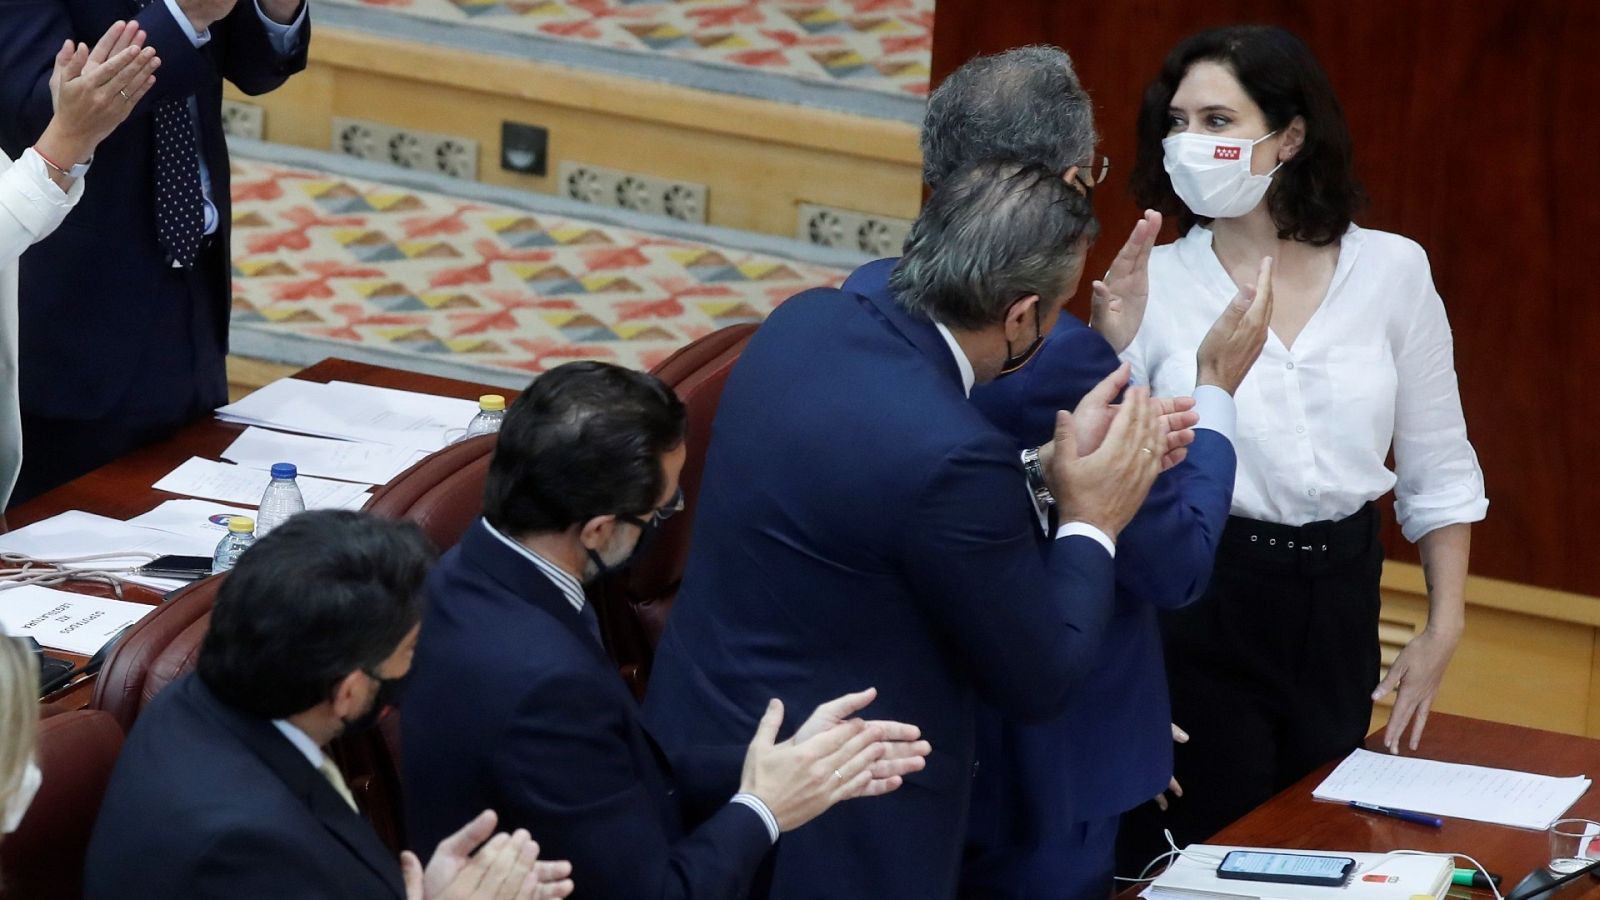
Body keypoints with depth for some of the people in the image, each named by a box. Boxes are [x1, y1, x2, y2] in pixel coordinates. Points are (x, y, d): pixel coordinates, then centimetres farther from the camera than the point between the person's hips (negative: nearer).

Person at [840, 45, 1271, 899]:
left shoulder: (868, 298, -5)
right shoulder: (1061, 360, -29)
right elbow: (1177, 565, -17)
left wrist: (1111, 345, 9)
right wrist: (1216, 391, -6)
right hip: (1027, 767, -7)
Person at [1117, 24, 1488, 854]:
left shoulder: (1391, 270, -1)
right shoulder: (1149, 283, -5)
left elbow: (1437, 466, 7)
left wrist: (1443, 629, 3)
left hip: (1339, 601, 2)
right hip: (1196, 603, -2)